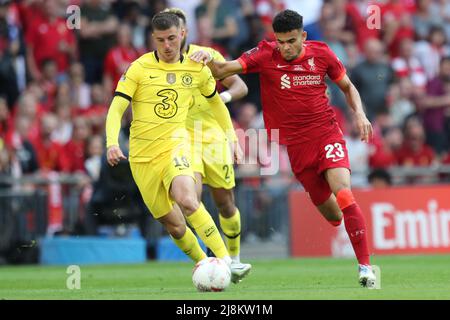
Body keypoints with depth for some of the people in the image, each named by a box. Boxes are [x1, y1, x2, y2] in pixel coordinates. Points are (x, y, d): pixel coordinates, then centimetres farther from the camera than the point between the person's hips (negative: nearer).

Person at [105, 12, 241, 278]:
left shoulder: (197, 69, 4)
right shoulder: (140, 68, -5)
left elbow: (215, 100, 23)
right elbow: (116, 109, -9)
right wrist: (112, 143, -25)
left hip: (174, 146, -1)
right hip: (142, 156, 1)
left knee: (187, 200, -31)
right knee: (174, 226, 3)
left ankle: (225, 260, -31)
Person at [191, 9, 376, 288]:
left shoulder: (321, 53, -3)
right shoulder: (265, 55, -7)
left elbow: (347, 87, 12)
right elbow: (224, 70, -16)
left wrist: (359, 113, -5)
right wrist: (209, 60, -37)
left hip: (327, 133, -1)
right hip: (296, 143, 1)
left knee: (343, 193, -22)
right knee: (330, 212, 7)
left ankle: (365, 265, -17)